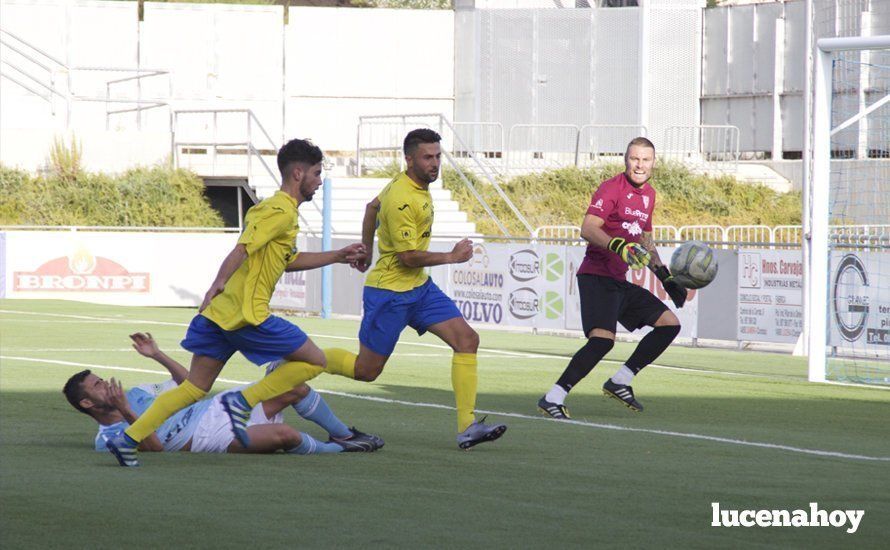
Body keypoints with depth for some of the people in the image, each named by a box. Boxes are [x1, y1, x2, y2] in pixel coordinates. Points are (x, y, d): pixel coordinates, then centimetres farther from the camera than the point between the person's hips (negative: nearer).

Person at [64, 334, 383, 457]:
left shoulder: (135, 394, 17)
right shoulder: (107, 439, -4)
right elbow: (155, 447, -20)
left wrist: (156, 355, 12)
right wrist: (127, 413, -29)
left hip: (217, 408, 8)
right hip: (212, 438, -8)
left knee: (294, 386, -5)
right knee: (282, 434, -31)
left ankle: (344, 434, 12)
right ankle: (336, 449, -4)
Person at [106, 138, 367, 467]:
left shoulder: (281, 211, 23)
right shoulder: (281, 212, -9)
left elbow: (289, 260, 35)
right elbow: (243, 248, -20)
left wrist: (339, 256, 35)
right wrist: (219, 283, -28)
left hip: (220, 313, 9)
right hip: (247, 314, -9)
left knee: (195, 388, 8)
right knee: (314, 360, 1)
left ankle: (128, 438, -1)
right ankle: (243, 403, -7)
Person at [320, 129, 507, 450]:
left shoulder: (418, 186, 6)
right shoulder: (402, 199, -23)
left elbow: (372, 207, 22)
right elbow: (408, 256, -24)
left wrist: (367, 251, 32)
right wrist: (453, 257, -14)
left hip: (419, 287, 9)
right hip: (389, 291, -9)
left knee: (467, 339, -8)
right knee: (366, 371, 0)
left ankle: (467, 428, -11)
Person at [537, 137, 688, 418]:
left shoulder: (648, 194, 17)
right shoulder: (612, 188, -10)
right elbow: (588, 229, -23)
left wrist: (665, 277, 27)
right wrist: (619, 246, -37)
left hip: (620, 282, 9)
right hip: (597, 276, -9)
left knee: (670, 324, 8)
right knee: (603, 338, -27)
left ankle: (619, 382, 9)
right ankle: (553, 398, -25)